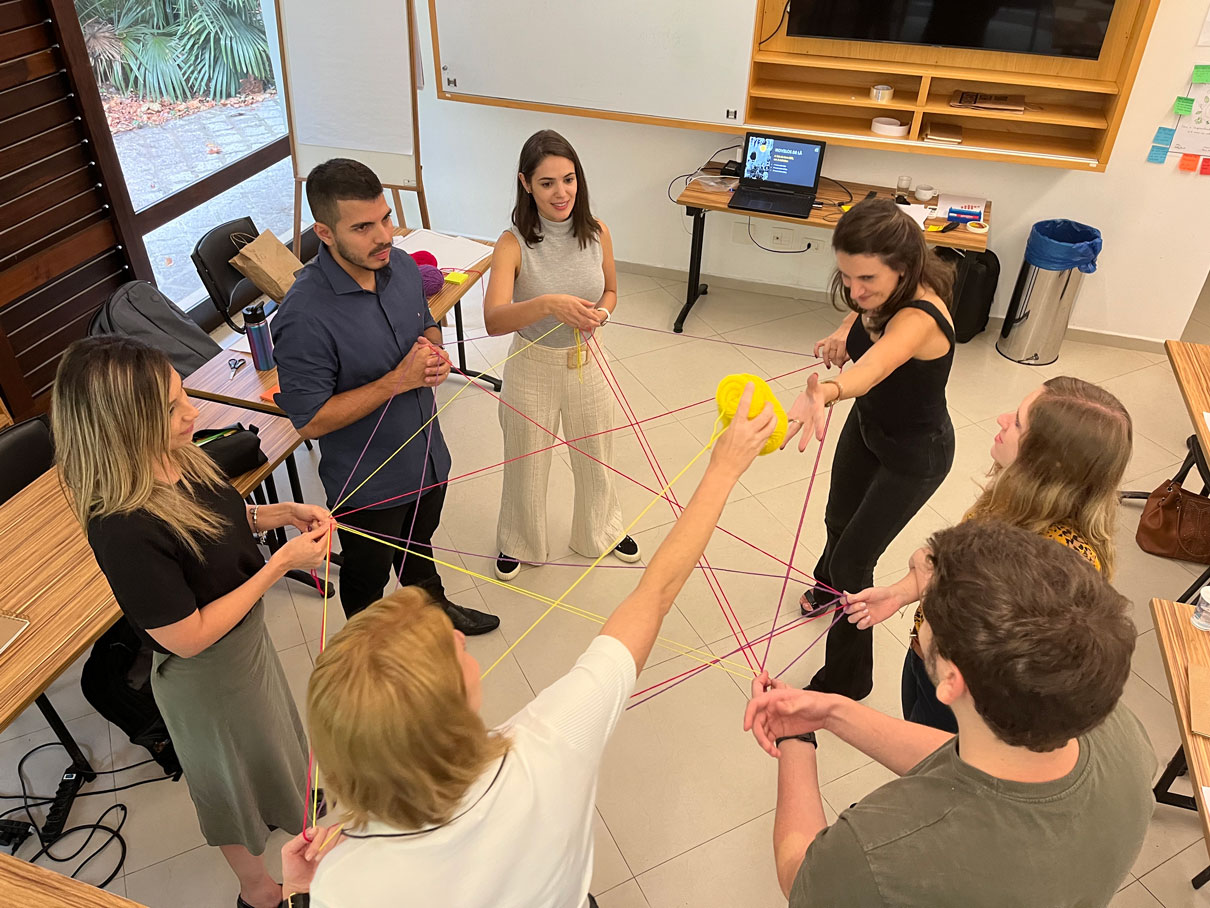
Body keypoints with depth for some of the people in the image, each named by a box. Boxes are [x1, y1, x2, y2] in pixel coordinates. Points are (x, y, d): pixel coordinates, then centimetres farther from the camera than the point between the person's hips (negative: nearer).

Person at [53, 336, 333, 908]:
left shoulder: (179, 460, -16)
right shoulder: (124, 532, -39)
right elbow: (189, 638, -29)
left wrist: (284, 513, -13)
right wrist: (281, 564, -29)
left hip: (247, 639, 7)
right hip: (206, 675, -7)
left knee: (270, 739, 33)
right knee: (236, 780, 21)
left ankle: (296, 803, 64)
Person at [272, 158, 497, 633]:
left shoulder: (403, 266, -10)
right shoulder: (304, 314, -31)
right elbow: (310, 420, -26)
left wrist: (436, 355, -13)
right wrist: (398, 380, -29)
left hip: (427, 455, 6)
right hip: (369, 482, -6)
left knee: (419, 545, 33)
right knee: (367, 575, 22)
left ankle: (434, 607, 61)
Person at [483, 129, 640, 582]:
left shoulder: (596, 233, -10)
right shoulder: (513, 243, -21)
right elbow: (494, 320, -33)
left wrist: (599, 313, -16)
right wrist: (548, 305, -50)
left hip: (586, 361, 3)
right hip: (533, 366, -3)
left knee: (595, 456, 22)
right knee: (527, 463, 17)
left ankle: (601, 531, 52)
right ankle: (518, 541, 47)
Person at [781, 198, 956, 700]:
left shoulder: (919, 319, -39)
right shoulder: (881, 295, -18)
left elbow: (873, 366, -61)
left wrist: (824, 393, -81)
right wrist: (844, 333, -14)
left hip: (914, 455, -7)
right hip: (867, 423, 7)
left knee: (853, 563, 0)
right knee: (839, 519, 27)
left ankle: (846, 679, 22)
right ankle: (828, 579, 62)